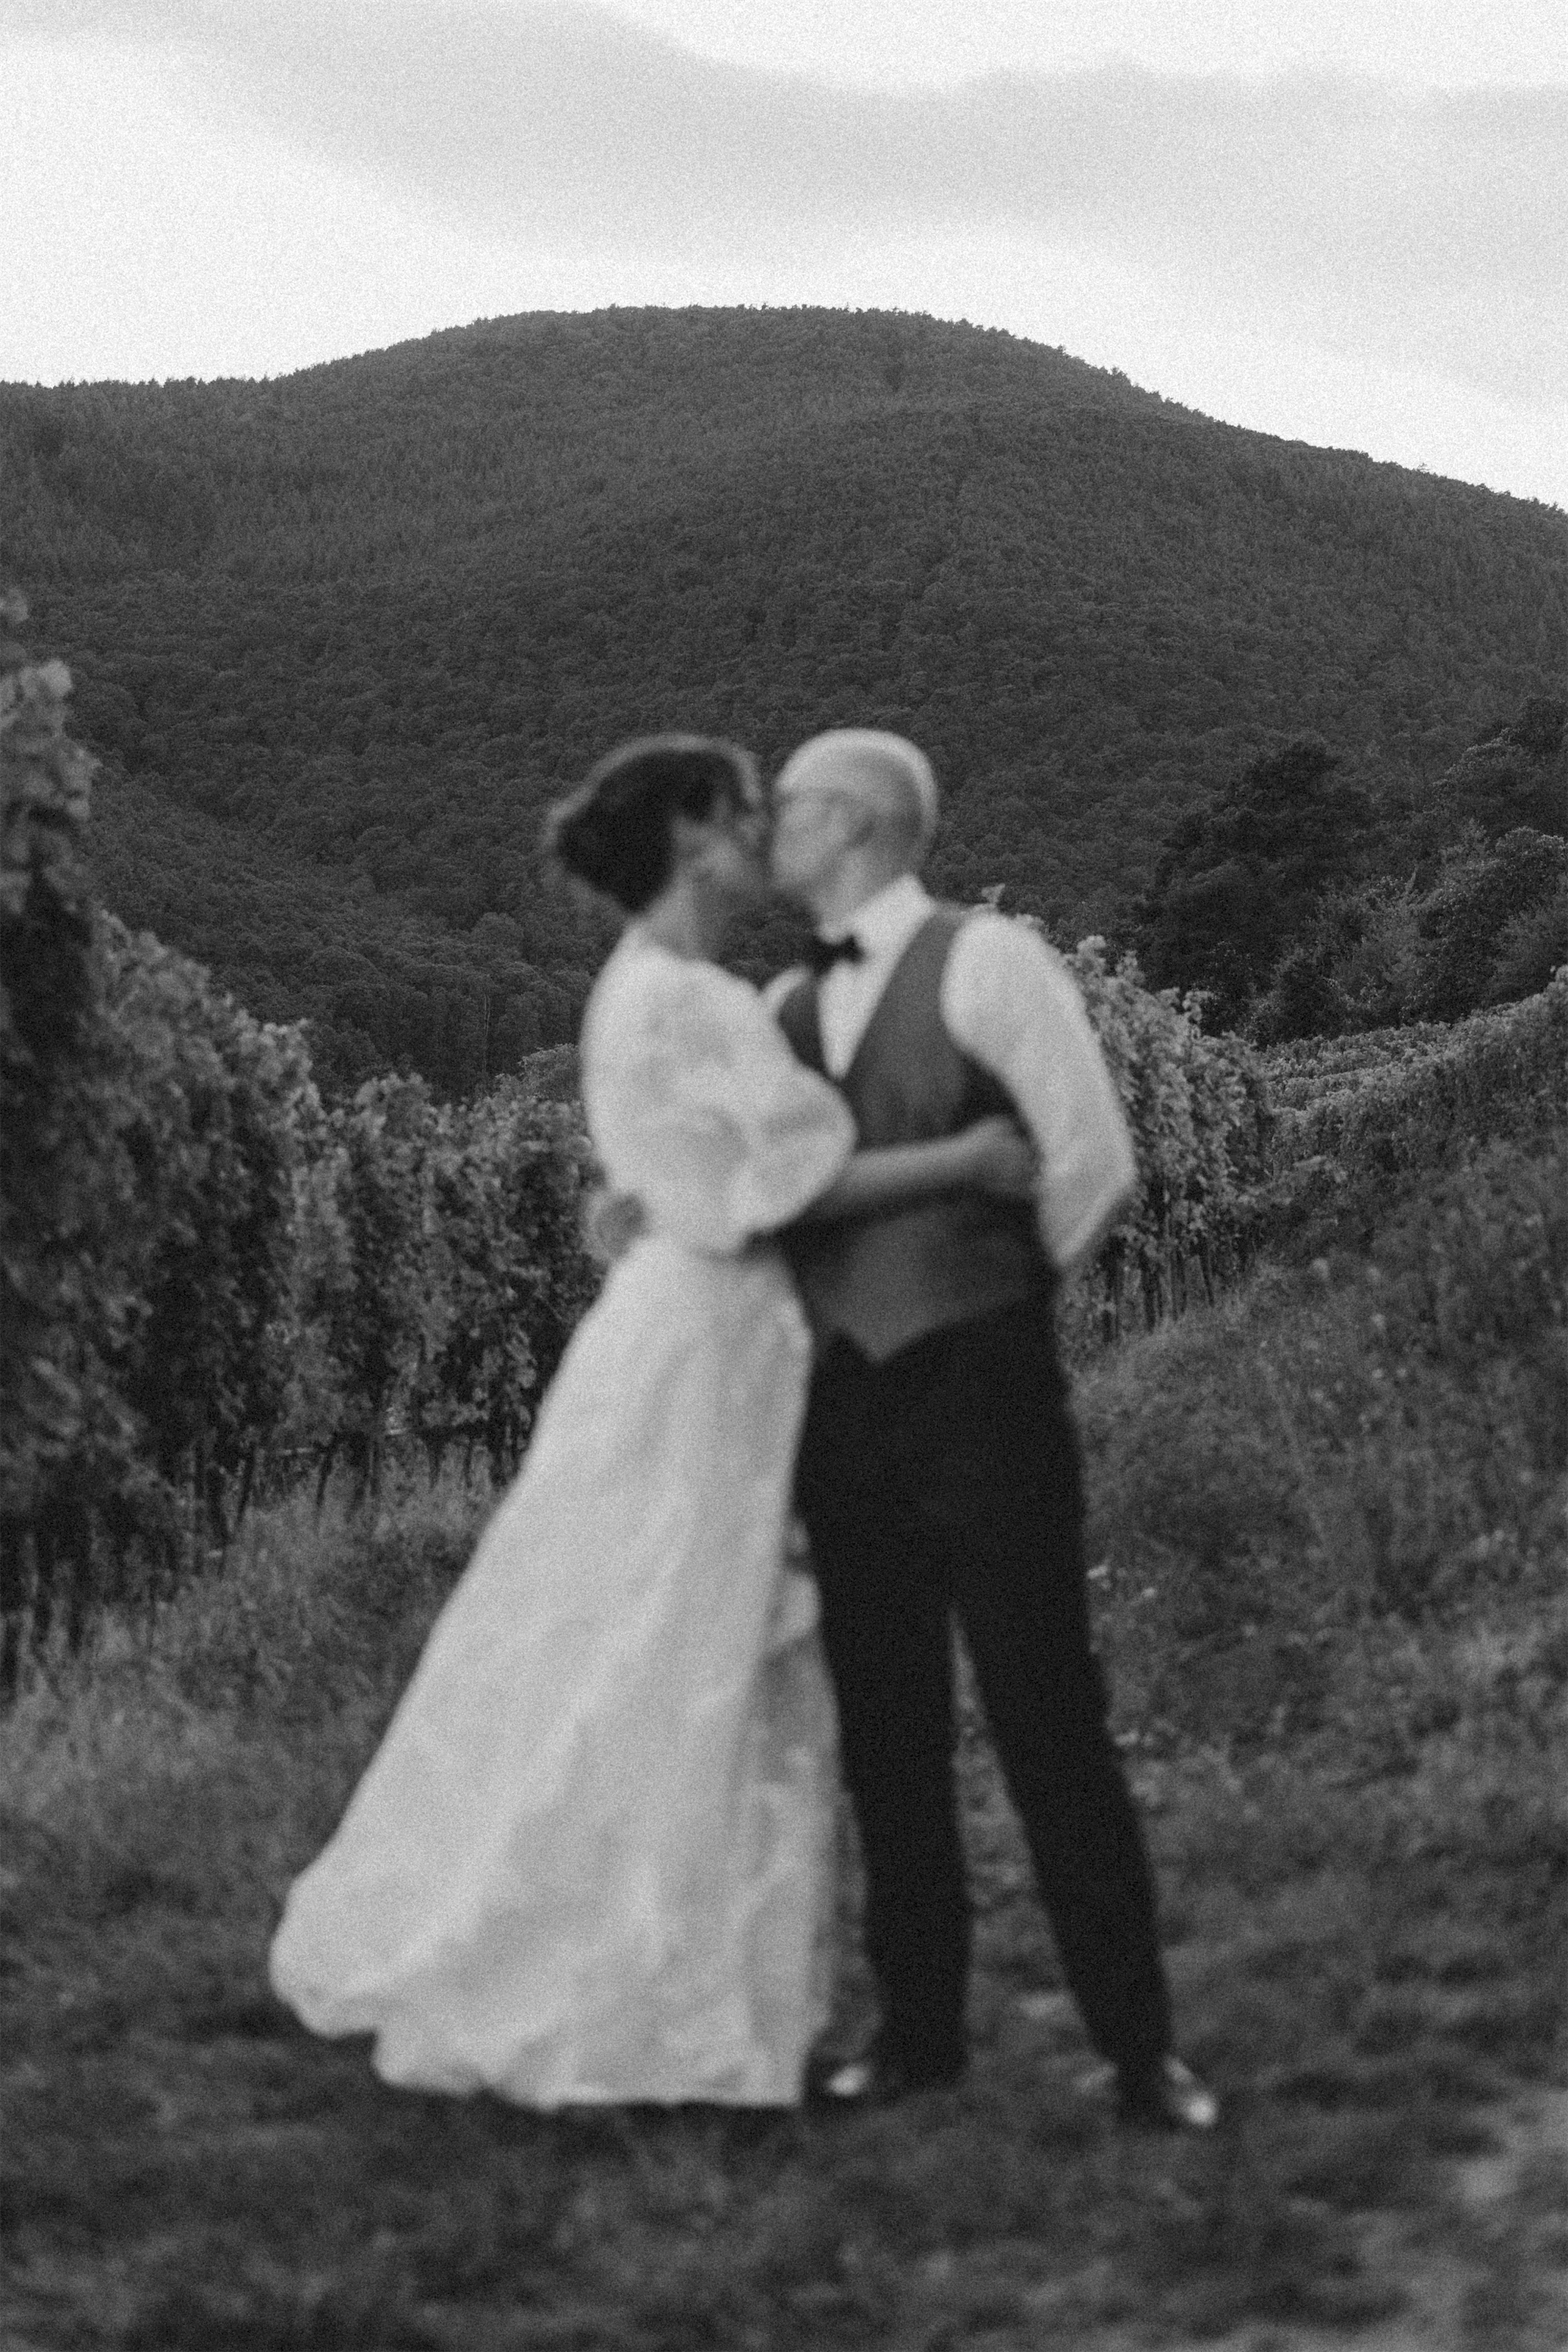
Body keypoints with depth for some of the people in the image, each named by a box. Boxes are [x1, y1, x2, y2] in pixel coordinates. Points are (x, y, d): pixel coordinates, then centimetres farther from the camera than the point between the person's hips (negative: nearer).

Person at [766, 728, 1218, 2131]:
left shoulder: (988, 962, -6)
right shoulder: (786, 1009, 13)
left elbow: (1096, 1166, -9)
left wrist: (1005, 1301, 4)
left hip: (981, 1386, -6)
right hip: (841, 1396, 6)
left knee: (1048, 1712, -4)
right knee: (885, 1726, 8)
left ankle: (1139, 2044, 4)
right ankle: (919, 2030, 18)